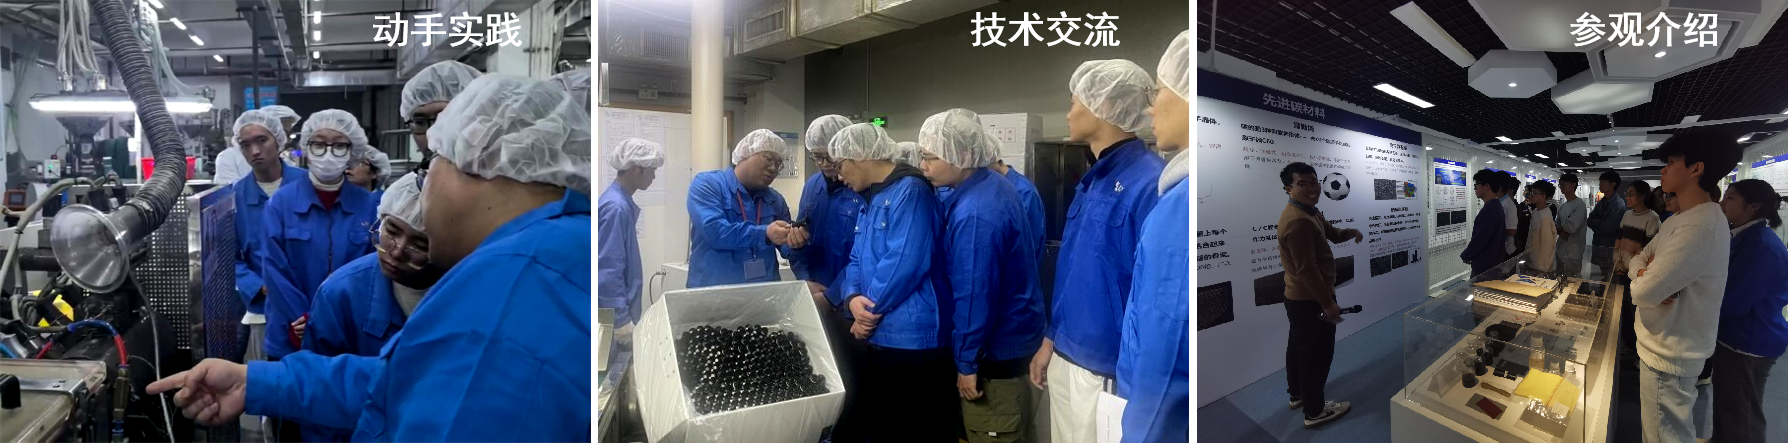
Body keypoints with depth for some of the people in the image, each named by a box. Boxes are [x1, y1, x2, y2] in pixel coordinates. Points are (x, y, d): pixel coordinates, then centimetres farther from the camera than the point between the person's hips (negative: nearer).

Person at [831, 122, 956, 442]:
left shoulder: (909, 191, -15)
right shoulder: (870, 199, 17)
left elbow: (904, 263, -24)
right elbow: (857, 259, 15)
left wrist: (869, 311, -13)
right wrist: (852, 298, -7)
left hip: (912, 340, -10)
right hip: (878, 338, 10)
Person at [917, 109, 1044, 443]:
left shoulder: (974, 214, -27)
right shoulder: (994, 183, 4)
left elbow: (974, 295, -25)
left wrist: (967, 362, -16)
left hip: (996, 352, -10)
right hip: (1013, 338, 10)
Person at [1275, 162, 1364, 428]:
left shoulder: (1308, 212, 9)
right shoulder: (1298, 221, -27)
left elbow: (1332, 234, 21)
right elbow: (1306, 269, -28)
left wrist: (1351, 233, -3)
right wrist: (1328, 303, -24)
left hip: (1299, 297, 11)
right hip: (1310, 300, -11)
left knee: (1299, 346, 22)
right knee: (1317, 353, 0)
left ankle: (1298, 394, 39)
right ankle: (1315, 411, 10)